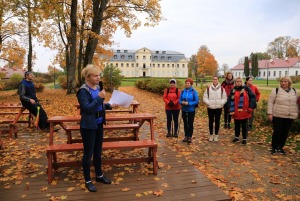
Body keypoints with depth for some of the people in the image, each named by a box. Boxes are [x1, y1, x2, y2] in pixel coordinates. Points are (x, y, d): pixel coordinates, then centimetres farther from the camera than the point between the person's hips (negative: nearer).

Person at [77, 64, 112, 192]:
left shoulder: (97, 87, 6)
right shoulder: (83, 91, -16)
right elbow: (87, 108, -24)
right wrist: (99, 97, -28)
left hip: (99, 124, 7)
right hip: (88, 126, -7)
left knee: (98, 151, 18)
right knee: (88, 153, 5)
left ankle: (99, 175, 35)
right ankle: (87, 181, 20)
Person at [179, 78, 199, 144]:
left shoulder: (194, 92, -9)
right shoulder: (183, 91, 2)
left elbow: (196, 101, -10)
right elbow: (180, 100, 7)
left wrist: (188, 103, -21)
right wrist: (182, 102, -16)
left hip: (191, 110, -4)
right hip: (184, 110, 4)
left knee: (190, 123, 3)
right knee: (185, 123, 12)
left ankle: (190, 137, 14)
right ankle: (186, 136, 24)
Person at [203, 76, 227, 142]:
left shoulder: (222, 89, 1)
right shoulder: (208, 88, 0)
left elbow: (224, 98, 2)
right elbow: (205, 97, 1)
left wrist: (221, 103, -12)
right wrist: (208, 103, -12)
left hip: (218, 108, 0)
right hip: (210, 108, 0)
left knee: (217, 122, 8)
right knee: (210, 121, 8)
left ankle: (216, 135, 21)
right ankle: (211, 135, 21)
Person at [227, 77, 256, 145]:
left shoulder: (246, 89, -2)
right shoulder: (233, 90, 2)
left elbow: (252, 97, -4)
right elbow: (229, 100, 0)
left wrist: (251, 108, -9)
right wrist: (231, 110, -8)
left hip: (244, 112, -2)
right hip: (236, 112, 2)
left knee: (244, 125, 9)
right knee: (237, 125, 15)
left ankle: (244, 139, 21)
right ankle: (237, 137, 32)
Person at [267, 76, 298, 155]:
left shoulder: (294, 91, 9)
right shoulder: (276, 90, -6)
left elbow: (296, 103, 18)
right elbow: (270, 102, -6)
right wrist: (270, 113, -11)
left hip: (290, 117, 4)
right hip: (278, 116, -4)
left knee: (285, 133, 10)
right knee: (277, 132, -2)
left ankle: (280, 147, 24)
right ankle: (274, 147, 14)